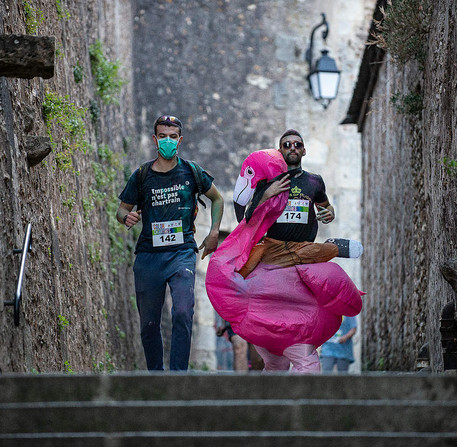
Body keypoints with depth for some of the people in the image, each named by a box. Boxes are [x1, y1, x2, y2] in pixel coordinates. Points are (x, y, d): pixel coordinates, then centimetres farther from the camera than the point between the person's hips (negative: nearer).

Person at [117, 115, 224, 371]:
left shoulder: (190, 172, 5)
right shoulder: (141, 175, 5)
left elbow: (217, 199, 20)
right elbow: (123, 208, 13)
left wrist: (214, 232, 9)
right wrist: (127, 218, -11)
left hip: (182, 253, -1)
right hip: (148, 254, 1)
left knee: (183, 314, -19)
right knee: (149, 323, 5)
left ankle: (178, 375, -17)